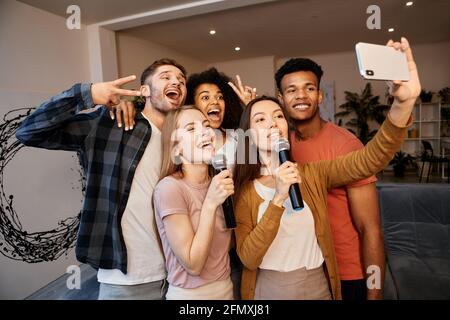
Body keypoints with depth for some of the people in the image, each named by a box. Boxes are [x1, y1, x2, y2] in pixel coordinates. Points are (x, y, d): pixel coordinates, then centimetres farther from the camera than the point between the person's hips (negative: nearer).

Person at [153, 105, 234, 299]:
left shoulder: (218, 181, -2)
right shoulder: (170, 187, -21)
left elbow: (228, 243, 5)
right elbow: (193, 265, -20)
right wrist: (211, 203, -26)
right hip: (189, 293, -5)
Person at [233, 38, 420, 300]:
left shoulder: (311, 174, -7)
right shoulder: (244, 190, -10)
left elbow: (372, 158, -20)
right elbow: (248, 258, -18)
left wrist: (404, 102, -36)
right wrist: (278, 199, -29)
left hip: (319, 288, 2)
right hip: (268, 291, -1)